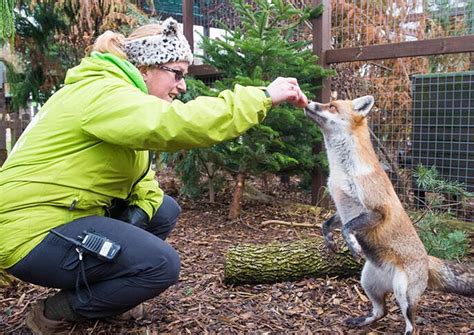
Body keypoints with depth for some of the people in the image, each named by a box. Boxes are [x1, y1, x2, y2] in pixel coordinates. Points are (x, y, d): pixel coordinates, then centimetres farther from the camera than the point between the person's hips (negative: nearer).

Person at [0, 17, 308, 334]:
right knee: (162, 264, -19)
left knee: (165, 211, 9)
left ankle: (95, 289, 13)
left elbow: (138, 169, 11)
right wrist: (262, 97, -34)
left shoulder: (111, 92, 12)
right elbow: (174, 124, -39)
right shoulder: (103, 93, -21)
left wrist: (143, 206, -10)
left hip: (67, 214, 10)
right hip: (32, 232, -10)